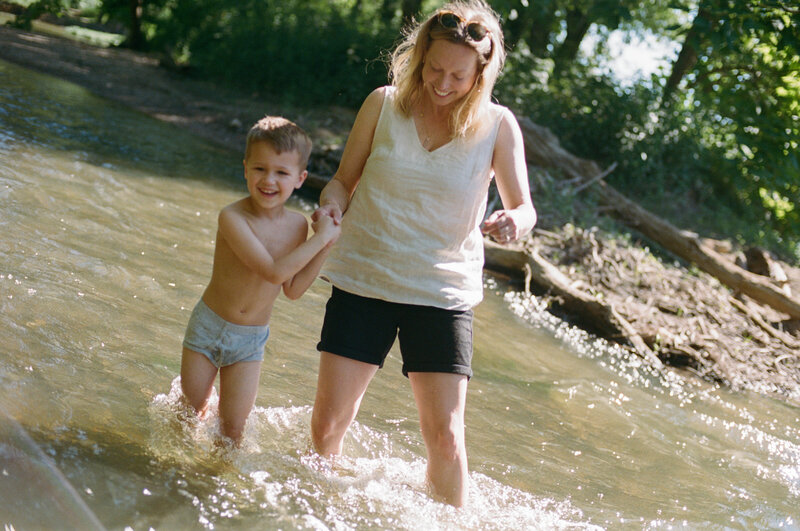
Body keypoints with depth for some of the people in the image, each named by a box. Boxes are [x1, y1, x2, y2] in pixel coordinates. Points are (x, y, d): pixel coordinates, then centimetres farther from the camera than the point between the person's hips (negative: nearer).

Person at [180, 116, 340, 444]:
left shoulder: (297, 225, -6)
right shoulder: (233, 217, -24)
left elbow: (292, 289, 0)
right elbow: (274, 272, -32)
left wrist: (324, 248, -8)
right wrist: (321, 237, -26)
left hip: (250, 342, 3)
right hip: (209, 327, -3)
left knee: (233, 427, 4)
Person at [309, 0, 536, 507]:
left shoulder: (498, 126, -5)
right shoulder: (383, 104, -2)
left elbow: (525, 208, -2)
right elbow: (344, 180, 7)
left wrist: (512, 223, -26)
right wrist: (331, 203, -17)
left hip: (443, 293, -1)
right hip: (364, 280, 1)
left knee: (446, 437, -5)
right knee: (327, 425, 1)